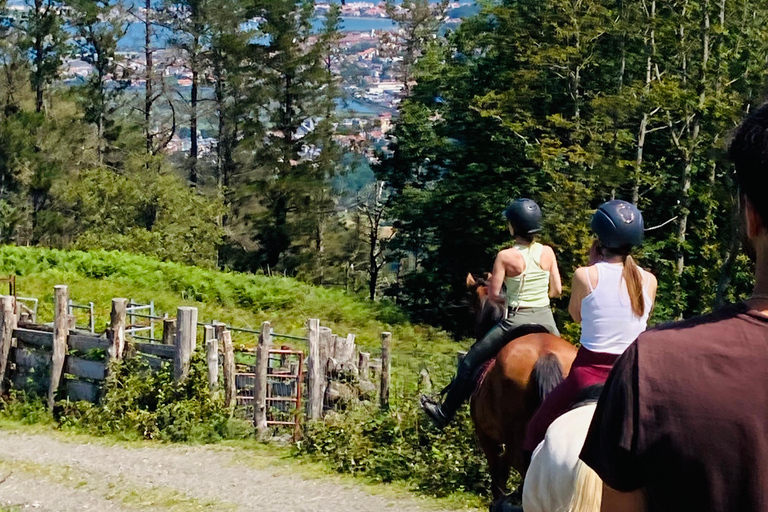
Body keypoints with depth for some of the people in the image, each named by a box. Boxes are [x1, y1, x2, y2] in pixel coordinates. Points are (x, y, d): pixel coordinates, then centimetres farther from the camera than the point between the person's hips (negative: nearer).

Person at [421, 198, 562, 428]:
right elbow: (556, 290, 3)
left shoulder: (506, 256, -13)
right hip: (546, 319, 3)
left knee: (471, 360, 10)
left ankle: (445, 413, 15)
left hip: (516, 320, -3)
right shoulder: (548, 253, -3)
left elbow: (493, 295, -10)